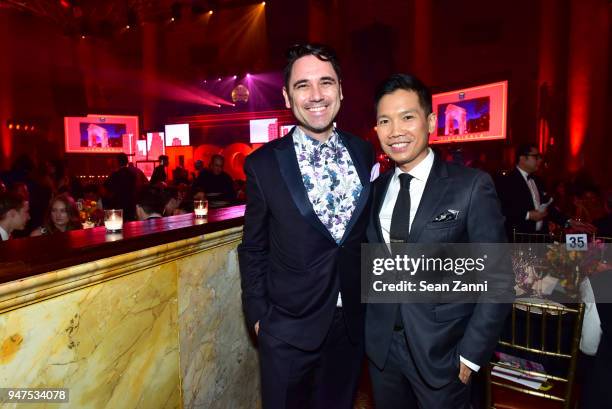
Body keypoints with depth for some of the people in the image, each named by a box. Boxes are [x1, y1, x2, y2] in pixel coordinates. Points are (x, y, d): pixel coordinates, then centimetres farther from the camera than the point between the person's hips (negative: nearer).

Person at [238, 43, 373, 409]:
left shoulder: (364, 153, -2)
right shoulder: (263, 164, -11)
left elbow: (368, 231, 7)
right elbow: (253, 249, -3)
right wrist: (258, 314, -2)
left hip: (353, 323, 3)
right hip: (290, 328, -2)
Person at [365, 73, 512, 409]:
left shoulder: (472, 186, -12)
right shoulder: (375, 189, 1)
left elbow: (498, 279, -11)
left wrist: (471, 354, -11)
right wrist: (366, 324, 0)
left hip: (441, 350, -3)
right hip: (380, 345, 4)